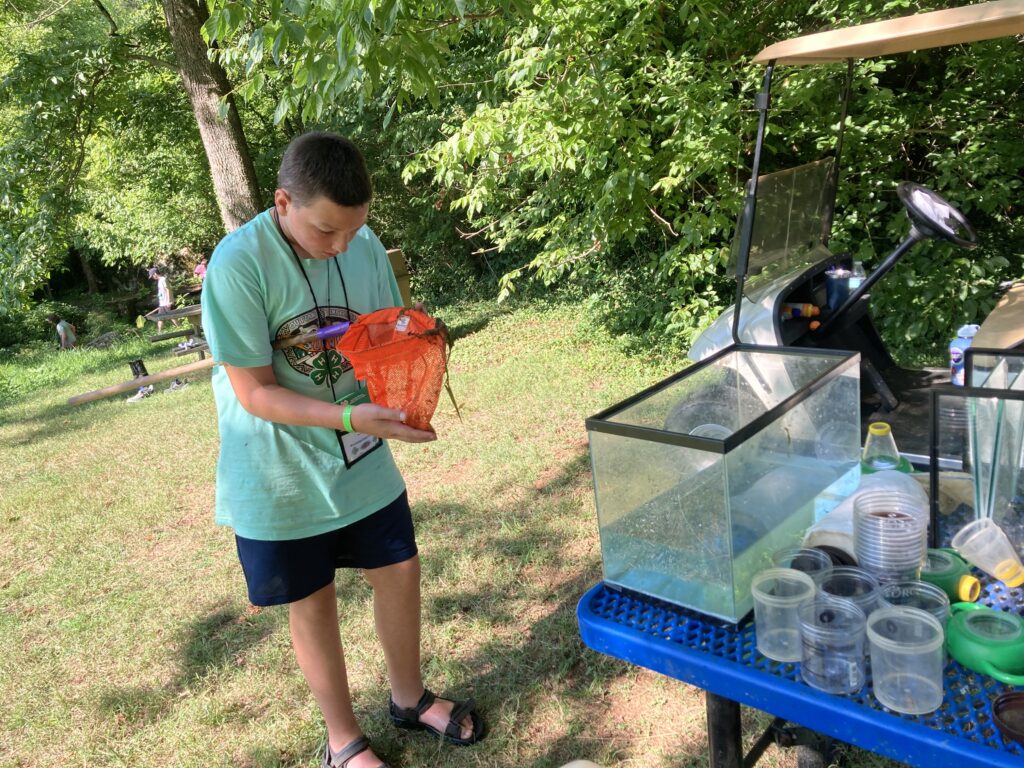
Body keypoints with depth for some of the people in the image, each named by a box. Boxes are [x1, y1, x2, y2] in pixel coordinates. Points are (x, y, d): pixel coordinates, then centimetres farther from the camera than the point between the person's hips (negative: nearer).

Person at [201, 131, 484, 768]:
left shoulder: (365, 244, -8)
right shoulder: (238, 265, -23)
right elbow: (255, 392, -21)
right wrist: (353, 417, -33)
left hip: (363, 459, 4)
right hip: (282, 476, -4)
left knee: (400, 571, 13)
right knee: (313, 602, 12)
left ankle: (409, 697, 42)